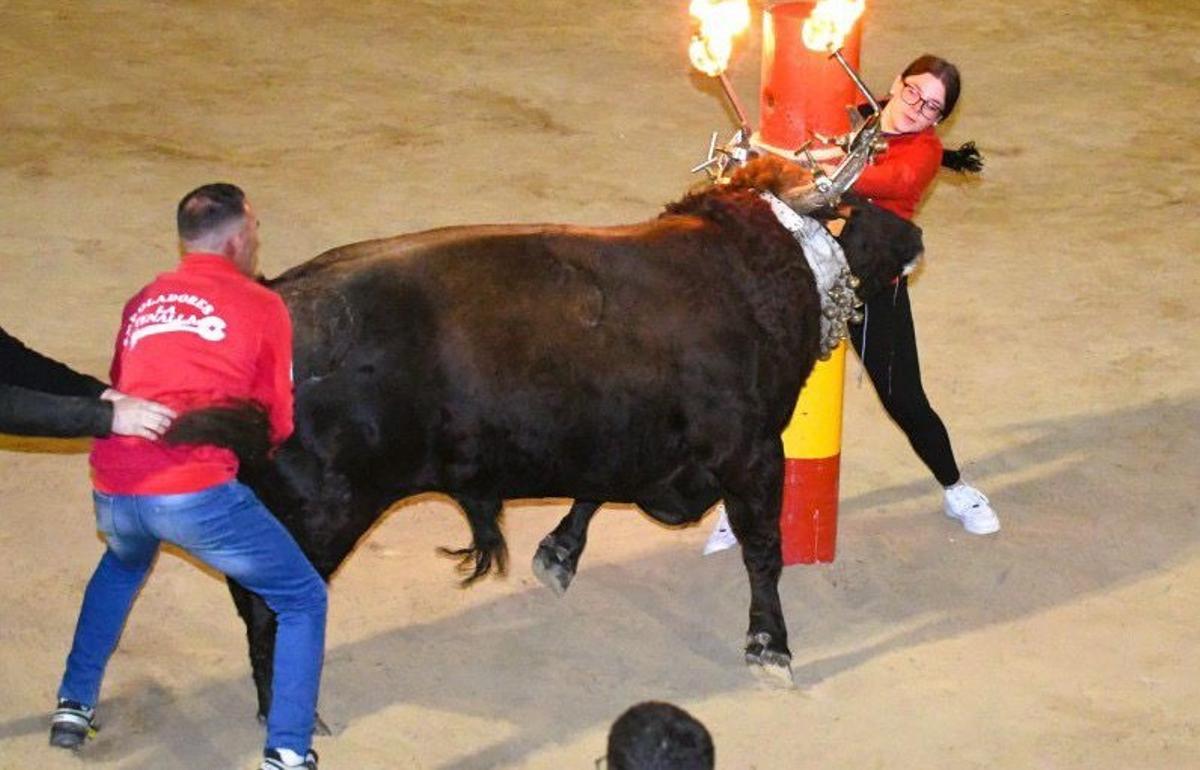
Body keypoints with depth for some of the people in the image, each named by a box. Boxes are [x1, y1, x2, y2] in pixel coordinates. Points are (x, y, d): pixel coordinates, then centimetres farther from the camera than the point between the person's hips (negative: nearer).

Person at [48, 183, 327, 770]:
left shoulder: (143, 302, 19)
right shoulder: (262, 307, 8)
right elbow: (278, 424, 12)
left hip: (114, 492, 5)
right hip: (196, 494, -5)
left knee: (122, 565, 40)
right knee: (303, 601, 11)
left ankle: (74, 705, 39)